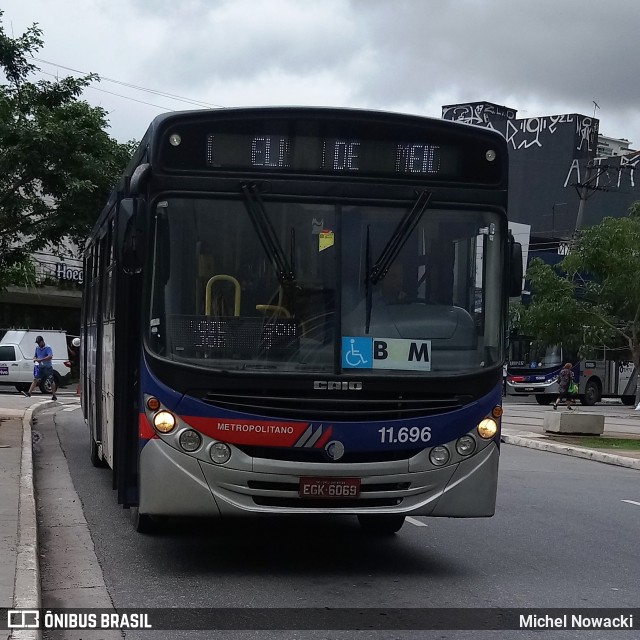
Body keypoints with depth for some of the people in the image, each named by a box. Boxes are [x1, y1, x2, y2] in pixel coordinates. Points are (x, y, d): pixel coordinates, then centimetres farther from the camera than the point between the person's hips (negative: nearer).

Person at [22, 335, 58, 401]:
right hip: (40, 367, 6)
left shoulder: (48, 348, -11)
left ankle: (54, 396, 12)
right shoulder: (37, 348, 11)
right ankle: (29, 393, -12)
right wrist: (35, 359, -3)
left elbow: (50, 357, -24)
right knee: (35, 380, -5)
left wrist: (41, 360, -28)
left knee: (51, 381, 3)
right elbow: (35, 356, 22)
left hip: (48, 367, -6)